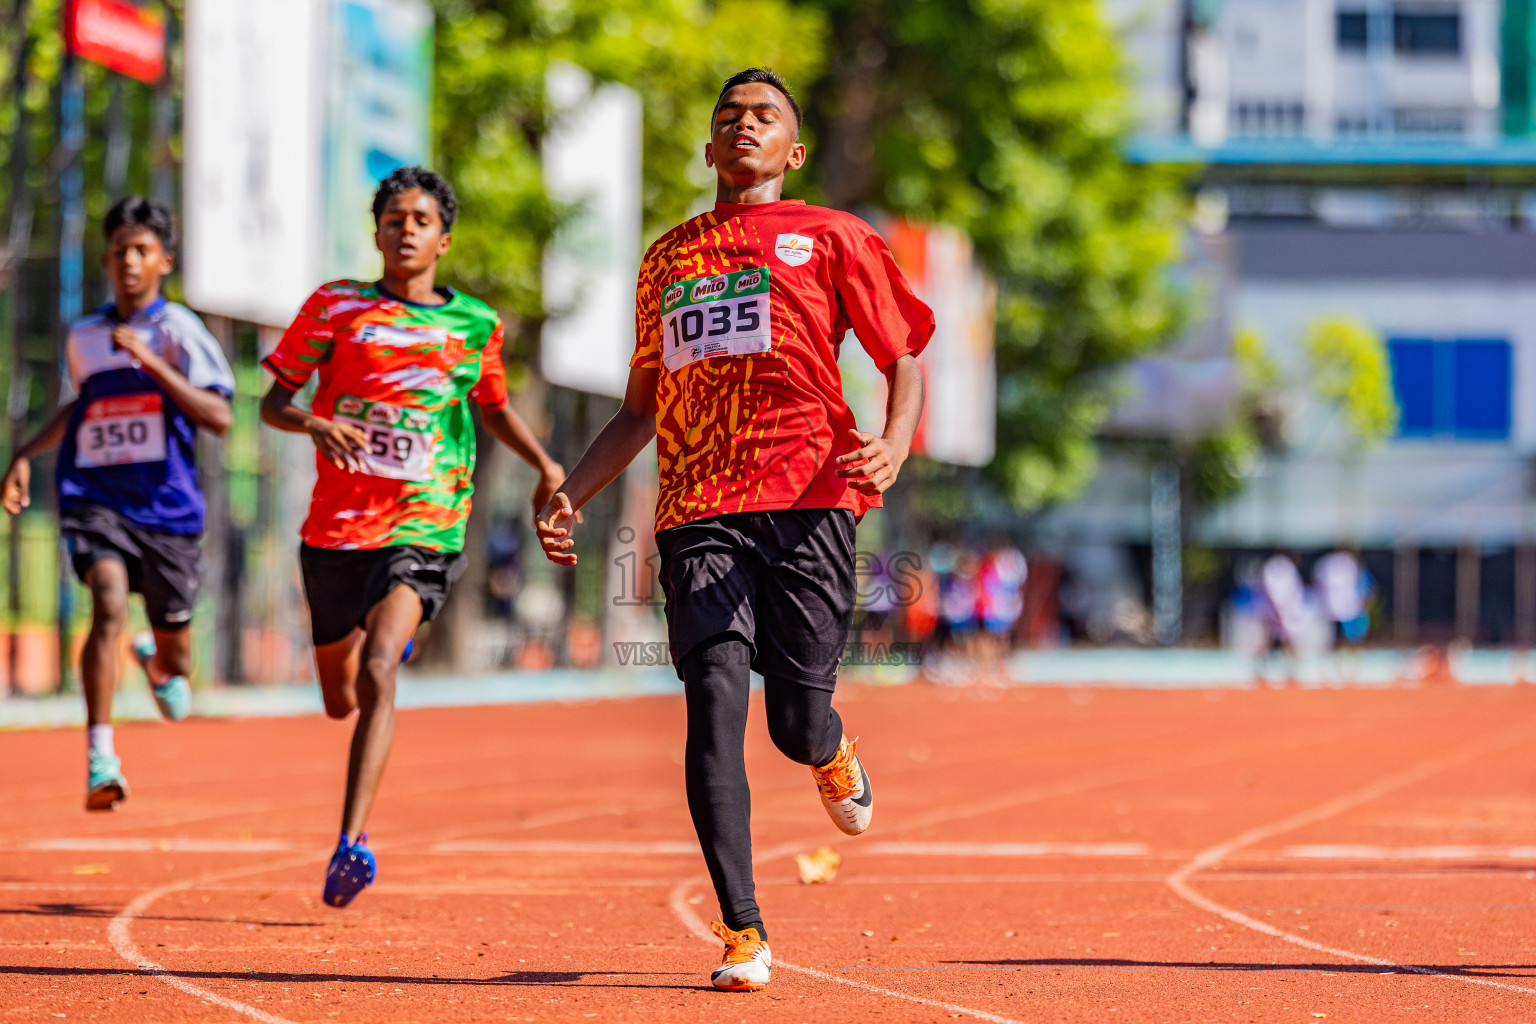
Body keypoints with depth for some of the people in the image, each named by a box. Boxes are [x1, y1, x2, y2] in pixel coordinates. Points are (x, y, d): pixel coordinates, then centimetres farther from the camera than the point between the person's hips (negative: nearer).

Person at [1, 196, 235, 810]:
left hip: (166, 505, -1)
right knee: (110, 604, -26)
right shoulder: (83, 337, 10)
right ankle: (100, 758, -24)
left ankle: (157, 664, 50)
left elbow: (219, 417, -14)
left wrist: (150, 361, -22)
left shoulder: (177, 329, -4)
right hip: (95, 499, 1)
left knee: (174, 661, 10)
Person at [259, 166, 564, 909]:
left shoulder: (475, 325, 8)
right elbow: (273, 402, 5)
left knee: (376, 670, -26)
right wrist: (315, 424, -18)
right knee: (339, 698, 16)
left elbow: (494, 408, 26)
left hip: (423, 531, -2)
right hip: (336, 527, 2)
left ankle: (351, 841, -31)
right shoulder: (336, 306, 4)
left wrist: (544, 464, 8)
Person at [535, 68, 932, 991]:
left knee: (797, 722, -6)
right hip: (699, 508, 3)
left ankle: (834, 757, 35)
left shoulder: (830, 238, 11)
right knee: (716, 701, -14)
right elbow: (642, 407, 29)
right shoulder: (669, 257, 23)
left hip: (808, 499, -3)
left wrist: (894, 445, -11)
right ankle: (743, 934, -13)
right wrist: (571, 494, 18)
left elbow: (907, 358, 10)